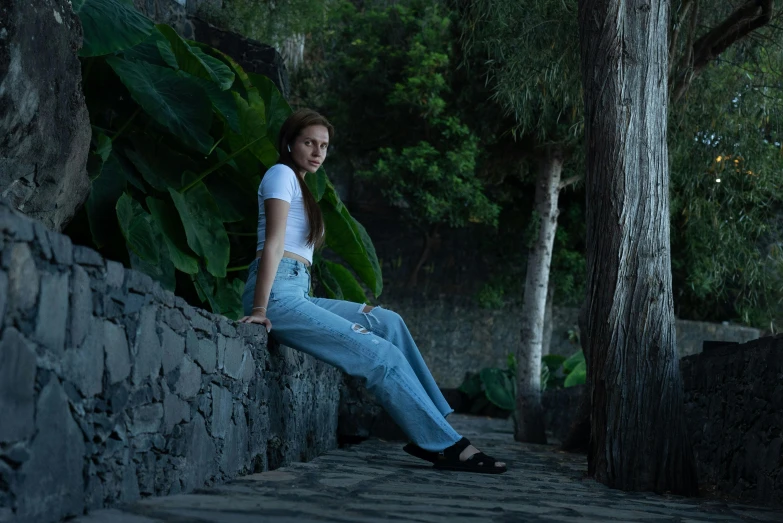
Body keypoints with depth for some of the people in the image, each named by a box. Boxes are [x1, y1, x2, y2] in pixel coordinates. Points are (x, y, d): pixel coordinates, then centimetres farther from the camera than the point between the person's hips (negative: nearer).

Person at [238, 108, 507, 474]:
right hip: (278, 293, -9)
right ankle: (447, 446, -12)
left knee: (386, 321, 3)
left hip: (298, 293, 9)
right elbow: (273, 243, -13)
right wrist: (259, 309, -20)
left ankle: (428, 435, -1)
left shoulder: (299, 184, 26)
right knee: (379, 354, -15)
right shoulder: (282, 174, -2)